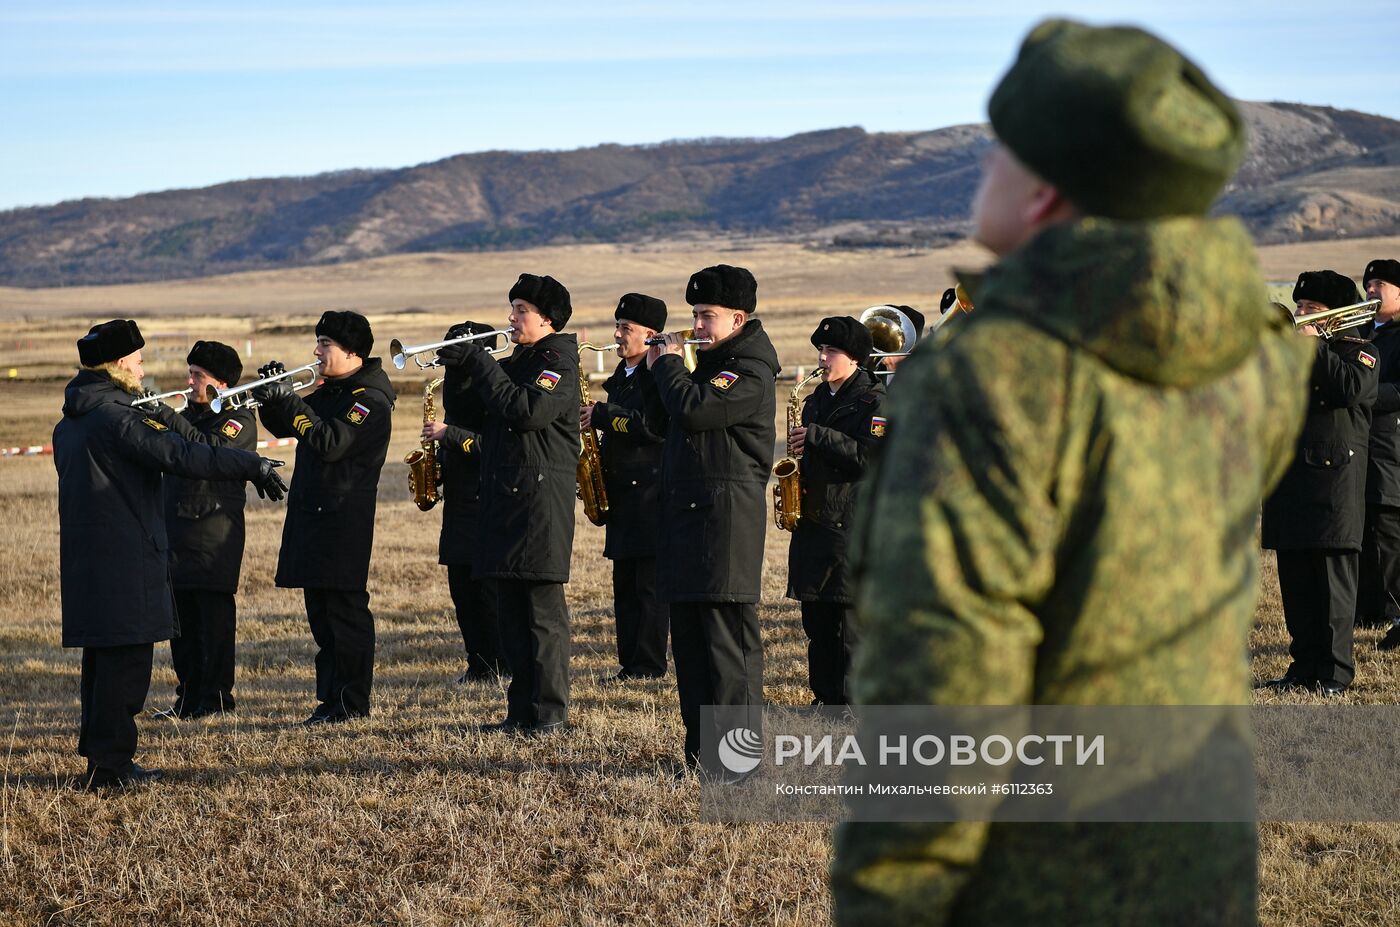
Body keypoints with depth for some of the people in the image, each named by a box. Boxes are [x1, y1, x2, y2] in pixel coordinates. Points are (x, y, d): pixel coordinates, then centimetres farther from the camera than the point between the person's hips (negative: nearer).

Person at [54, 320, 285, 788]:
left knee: (102, 655, 16)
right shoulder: (117, 419, -16)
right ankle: (111, 762, -4)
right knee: (126, 659, -5)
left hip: (85, 554, 9)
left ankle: (98, 755, 21)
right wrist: (253, 466, -18)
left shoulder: (69, 424, 13)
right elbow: (182, 456, -22)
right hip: (126, 559, -9)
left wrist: (156, 422, 20)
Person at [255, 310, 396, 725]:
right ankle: (330, 697, 16)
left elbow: (331, 443, -24)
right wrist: (271, 399, 2)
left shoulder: (369, 398, -12)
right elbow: (284, 428, 21)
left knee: (345, 611, -6)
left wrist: (291, 402, -22)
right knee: (320, 612, 11)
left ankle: (352, 702, -2)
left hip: (344, 521, -9)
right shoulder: (329, 392, 16)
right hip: (312, 516, 9)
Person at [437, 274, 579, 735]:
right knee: (511, 610, 9)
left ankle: (551, 712, -5)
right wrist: (458, 374, 1)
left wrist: (481, 366, -16)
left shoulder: (558, 361, -7)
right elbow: (480, 418, 16)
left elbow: (527, 411, -23)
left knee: (543, 610, -7)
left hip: (541, 501, -9)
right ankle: (521, 710, 14)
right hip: (504, 499, 9)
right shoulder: (515, 363, 19)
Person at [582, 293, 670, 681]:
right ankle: (629, 662, 12)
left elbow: (653, 426, -22)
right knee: (625, 580, 9)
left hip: (651, 489, -9)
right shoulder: (622, 376, 18)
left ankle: (649, 665, -4)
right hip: (623, 490, 9)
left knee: (650, 581, -7)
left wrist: (602, 415, -16)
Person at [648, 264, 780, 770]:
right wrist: (660, 373, 11)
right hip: (686, 514, 10)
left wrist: (669, 364, -8)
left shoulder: (749, 370, -10)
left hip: (727, 515, -10)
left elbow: (693, 411, -23)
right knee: (688, 634, 11)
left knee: (728, 634, -9)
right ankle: (701, 746, 16)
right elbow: (670, 423, 23)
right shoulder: (710, 363, 20)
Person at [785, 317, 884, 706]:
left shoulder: (875, 400, -5)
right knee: (816, 618, 8)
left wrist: (816, 435, -19)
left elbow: (870, 456, -17)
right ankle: (825, 696, 15)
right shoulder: (816, 400, 17)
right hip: (813, 521, 7)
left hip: (852, 523, -7)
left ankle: (854, 700, -2)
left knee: (850, 616, -7)